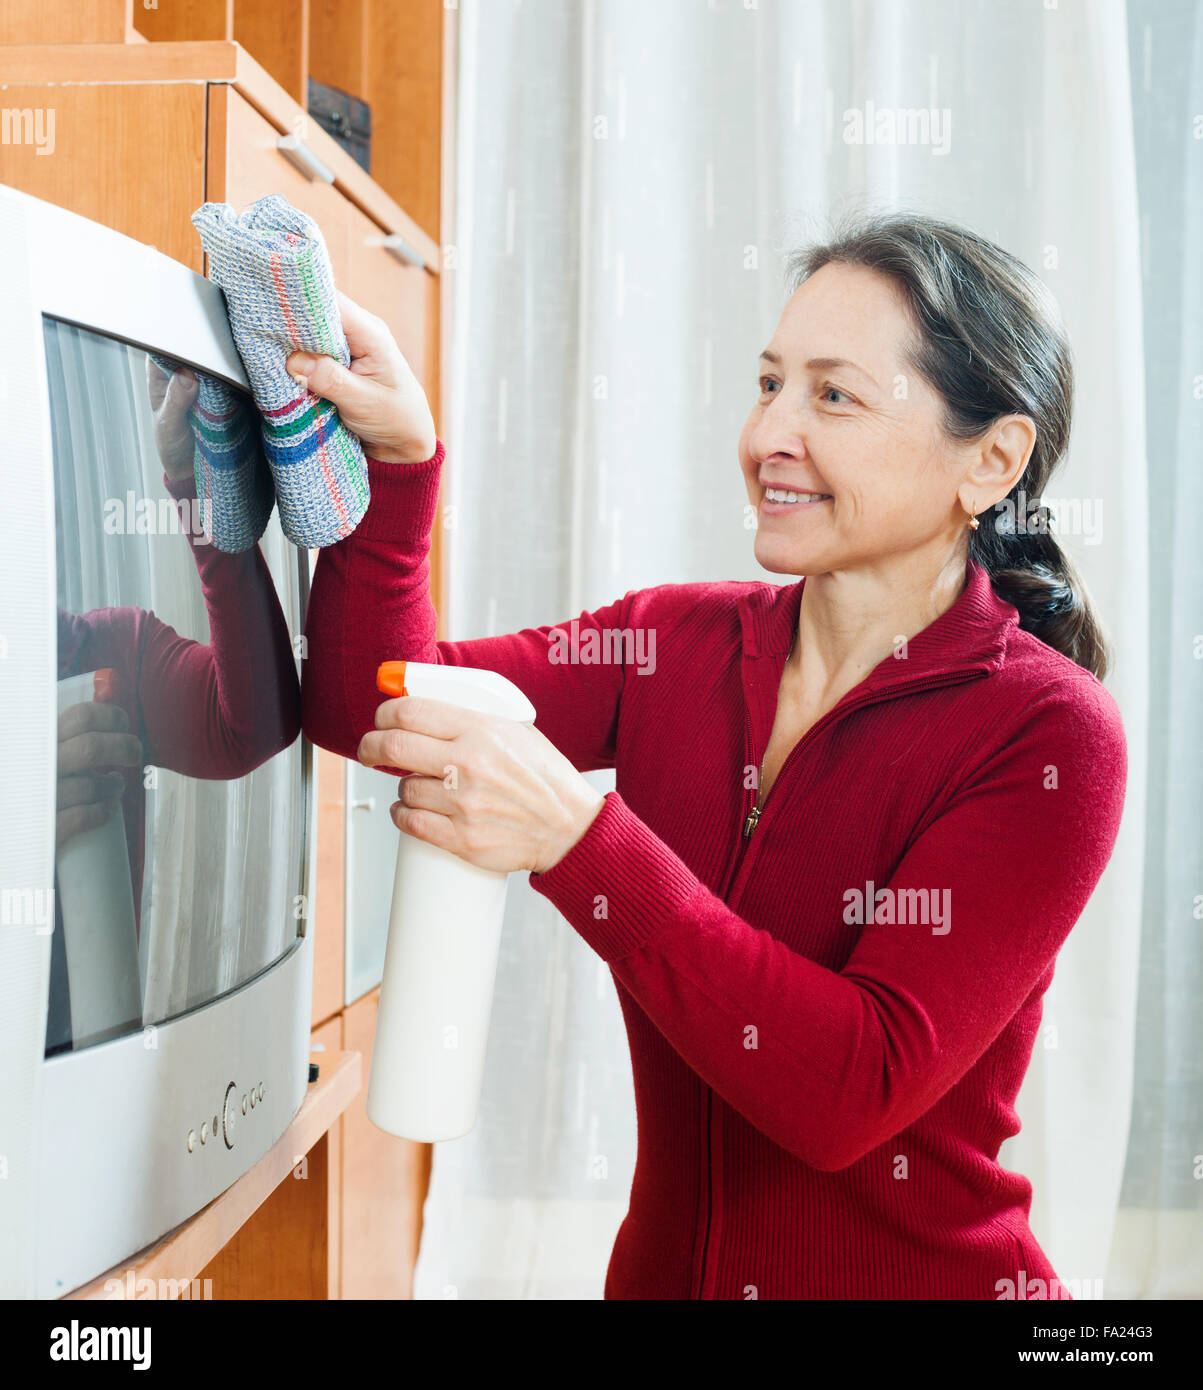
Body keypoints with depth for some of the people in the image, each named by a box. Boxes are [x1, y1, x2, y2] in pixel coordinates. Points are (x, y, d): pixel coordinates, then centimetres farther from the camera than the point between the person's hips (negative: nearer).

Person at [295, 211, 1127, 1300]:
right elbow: (369, 709, -3)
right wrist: (397, 463, -16)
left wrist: (575, 836, -29)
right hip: (667, 1266, 4)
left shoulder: (1047, 735, -13)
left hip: (918, 1274, -3)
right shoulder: (681, 643, 1)